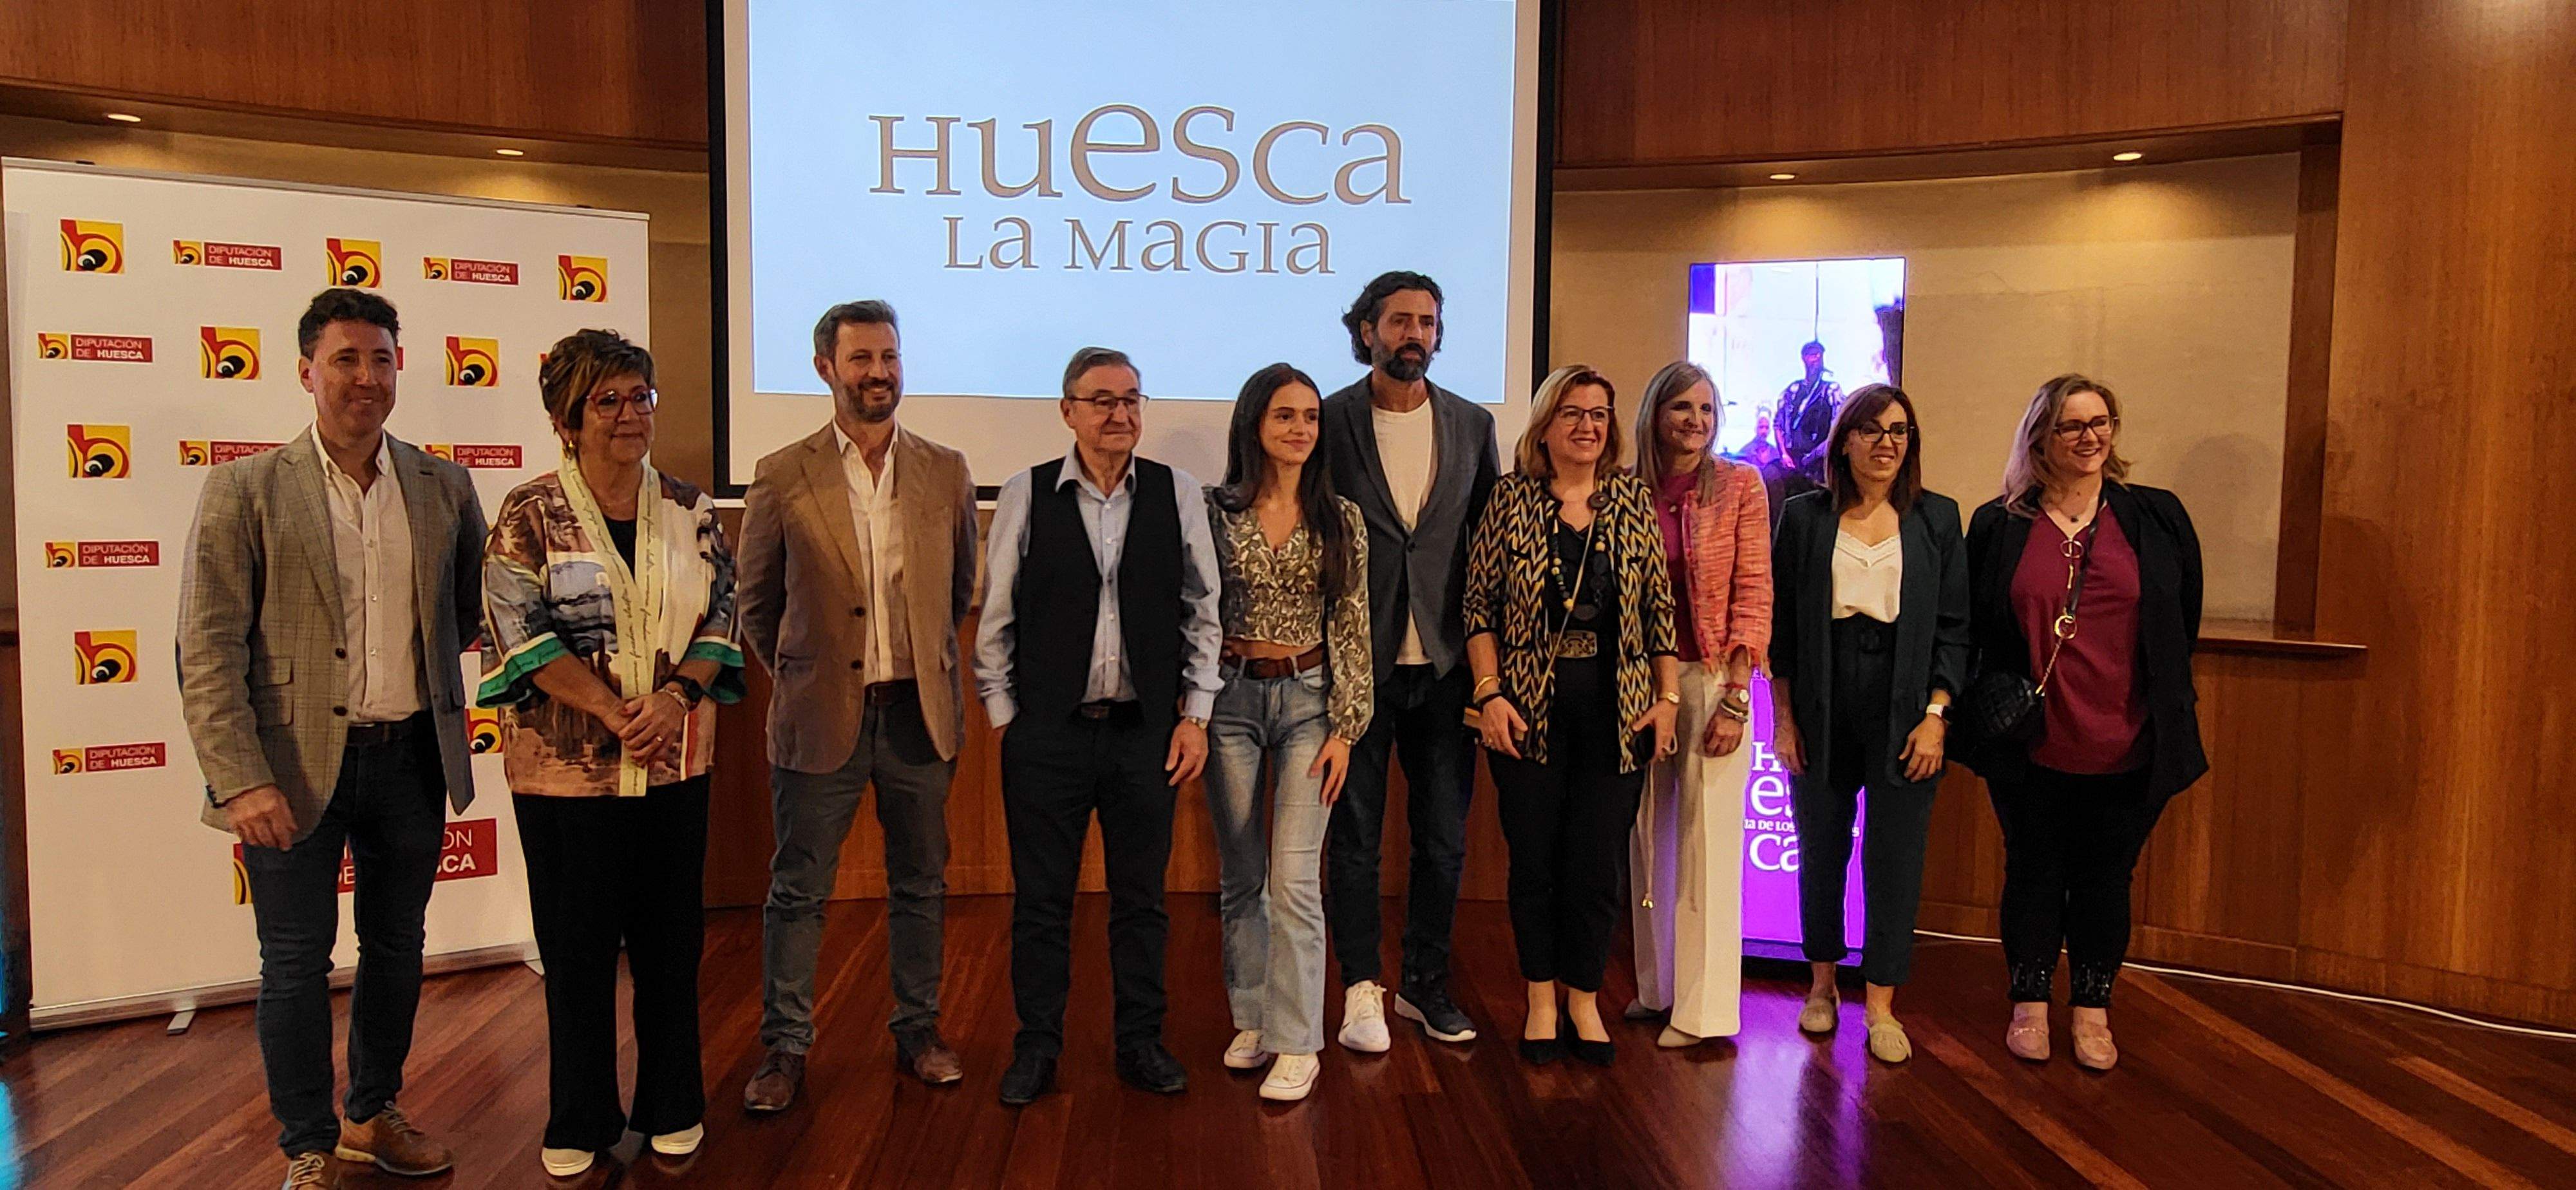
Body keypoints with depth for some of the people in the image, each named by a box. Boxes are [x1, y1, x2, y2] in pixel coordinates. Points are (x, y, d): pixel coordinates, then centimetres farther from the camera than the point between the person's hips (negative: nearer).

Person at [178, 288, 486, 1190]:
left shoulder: (444, 488, 3)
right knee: (296, 963, 6)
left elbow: (464, 611, 16)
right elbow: (208, 649, -9)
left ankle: (373, 1116, 35)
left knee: (397, 947, 15)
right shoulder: (245, 490, -6)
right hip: (295, 763, -3)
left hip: (410, 756, 3)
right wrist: (241, 779, -16)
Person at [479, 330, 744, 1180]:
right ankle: (580, 1121, 26)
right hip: (567, 767, -2)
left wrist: (676, 696, -14)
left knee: (671, 939, 10)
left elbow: (722, 617, 3)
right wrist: (614, 711, -17)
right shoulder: (530, 515, -4)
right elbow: (521, 633, -10)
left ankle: (672, 1107, 27)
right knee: (577, 948, 9)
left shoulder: (688, 509, 4)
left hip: (675, 765, 3)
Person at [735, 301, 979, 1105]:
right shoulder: (783, 478, -3)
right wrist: (800, 674, 11)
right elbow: (756, 602, 7)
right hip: (818, 714, -2)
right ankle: (785, 1047, 20)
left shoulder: (945, 472, 3)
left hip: (919, 710, 2)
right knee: (799, 889, 6)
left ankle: (917, 1031, 27)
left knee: (921, 883, 12)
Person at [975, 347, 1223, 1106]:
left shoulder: (1178, 494, 2)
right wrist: (1003, 716, 1)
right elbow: (996, 618, 3)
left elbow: (1202, 613, 6)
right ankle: (1036, 1047, 23)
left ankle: (1141, 1042, 26)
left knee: (1142, 897, 11)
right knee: (1041, 898, 8)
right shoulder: (1025, 496, -1)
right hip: (1046, 732, -1)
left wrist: (1195, 715, 2)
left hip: (1146, 730, 1)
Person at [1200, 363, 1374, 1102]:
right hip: (1230, 697, 1)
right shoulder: (1215, 511, 0)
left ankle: (1297, 1043, 2)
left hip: (1307, 699, -1)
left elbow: (1352, 630, 2)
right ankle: (1252, 1019, 24)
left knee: (1295, 877, -6)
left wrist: (1344, 729, -3)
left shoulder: (1340, 520, 2)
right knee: (1240, 874, 9)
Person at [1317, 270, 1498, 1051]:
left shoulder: (1472, 426, 8)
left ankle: (1426, 985, 26)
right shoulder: (1328, 422, -2)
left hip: (1444, 665, 3)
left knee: (1444, 840, 10)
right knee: (1354, 836, 6)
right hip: (1356, 664, -3)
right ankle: (1362, 990, 19)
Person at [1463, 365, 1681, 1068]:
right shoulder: (1511, 498, 1)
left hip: (1616, 711, 1)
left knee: (1599, 862, 3)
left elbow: (1661, 607, 8)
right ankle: (1541, 1002, 20)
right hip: (1530, 709, -1)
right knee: (1534, 857, 6)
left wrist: (1668, 697, 2)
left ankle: (1585, 1000, 20)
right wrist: (1490, 694, -8)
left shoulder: (1635, 502, 7)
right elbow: (1479, 604, 0)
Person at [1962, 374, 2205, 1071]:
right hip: (2031, 745, -1)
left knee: (2106, 877, 11)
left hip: (2126, 746, 1)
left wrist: (2162, 712, 7)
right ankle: (2030, 1006, 25)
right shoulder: (2000, 527, -1)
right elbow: (1974, 629, 5)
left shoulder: (2157, 519, 2)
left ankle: (2092, 1011, 26)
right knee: (2033, 871, 11)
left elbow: (2182, 627, 8)